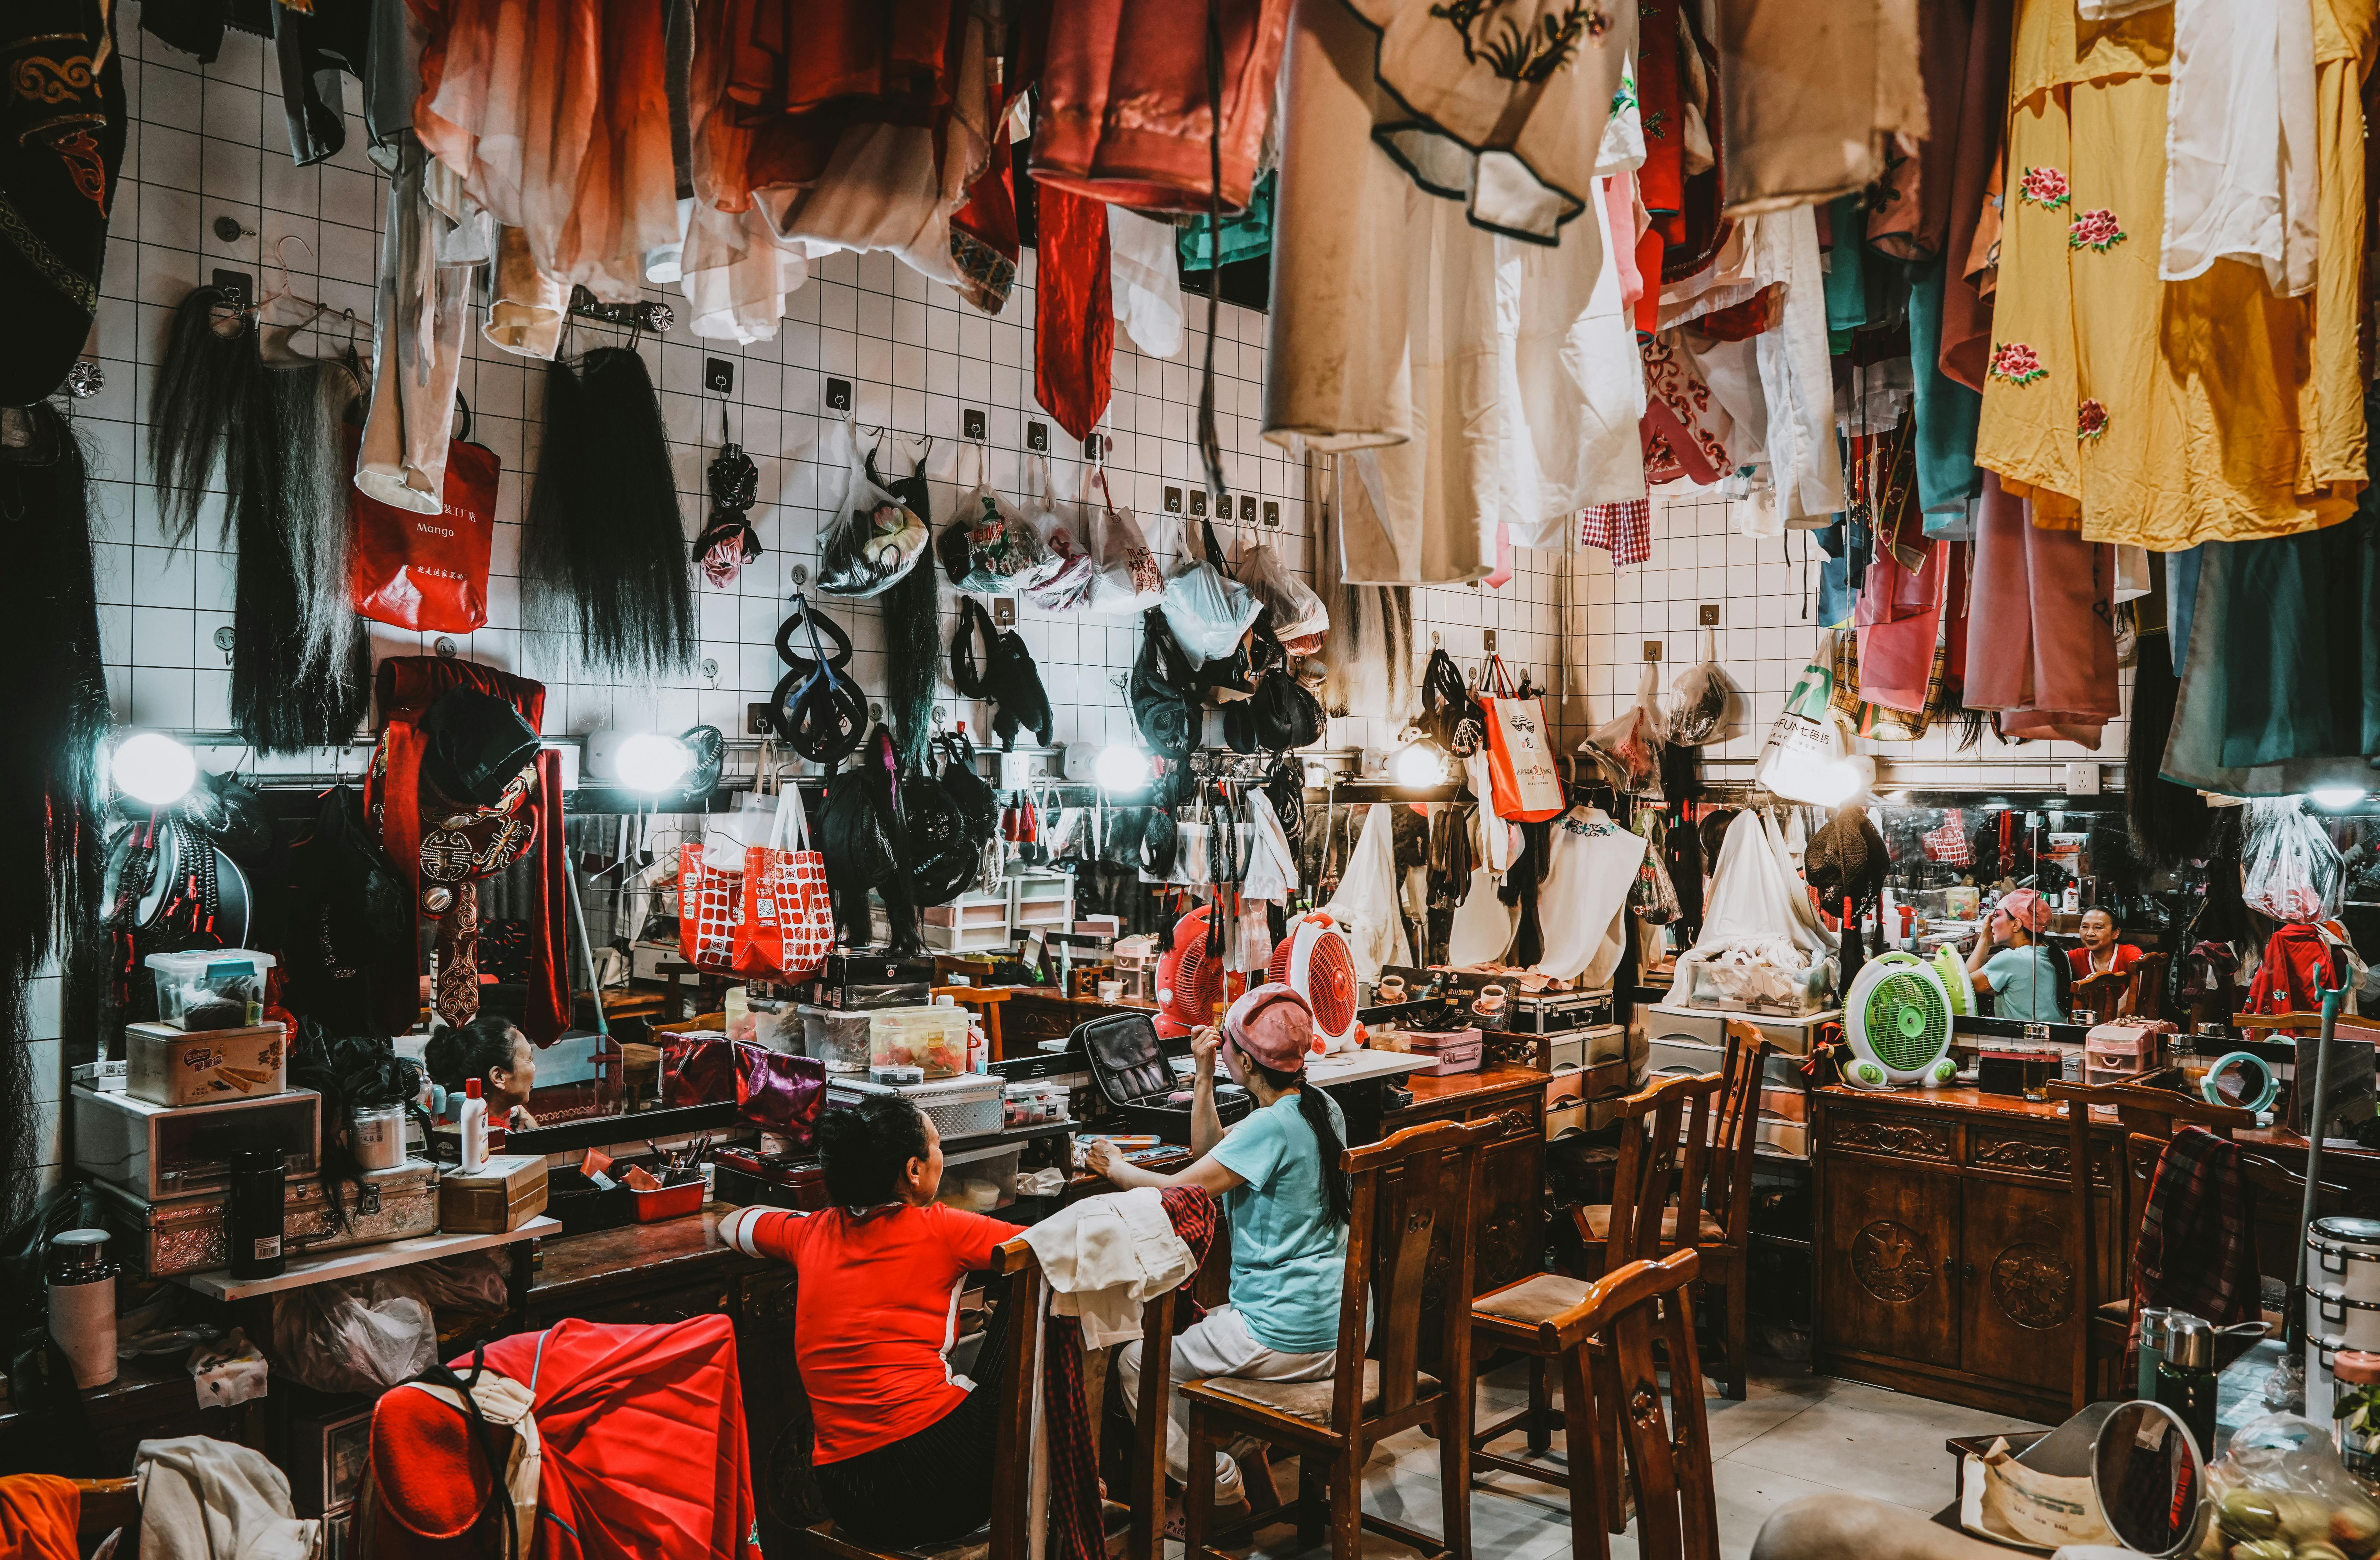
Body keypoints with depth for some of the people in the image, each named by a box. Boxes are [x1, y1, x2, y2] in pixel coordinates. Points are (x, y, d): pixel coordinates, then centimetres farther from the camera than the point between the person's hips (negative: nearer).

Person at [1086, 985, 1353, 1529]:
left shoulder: (1271, 1127, -22)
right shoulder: (1321, 1108, 5)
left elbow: (1176, 1189, -19)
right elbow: (1210, 1151, 15)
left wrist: (1115, 1166, -1)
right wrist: (1204, 1076, 7)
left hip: (1286, 1339, -9)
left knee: (1135, 1362, 6)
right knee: (1202, 1324, 31)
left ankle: (1218, 1489, 11)